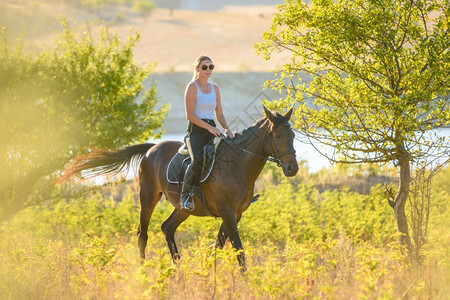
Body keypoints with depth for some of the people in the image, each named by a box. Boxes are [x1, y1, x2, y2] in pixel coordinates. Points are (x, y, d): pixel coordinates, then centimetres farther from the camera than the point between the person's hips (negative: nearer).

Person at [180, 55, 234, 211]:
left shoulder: (214, 89, 17)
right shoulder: (192, 87, -3)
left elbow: (219, 114, 18)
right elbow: (190, 115, -10)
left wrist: (227, 129, -1)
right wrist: (208, 127, -17)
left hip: (212, 132, 7)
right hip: (196, 130, -7)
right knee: (197, 161, -31)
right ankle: (185, 196, -24)